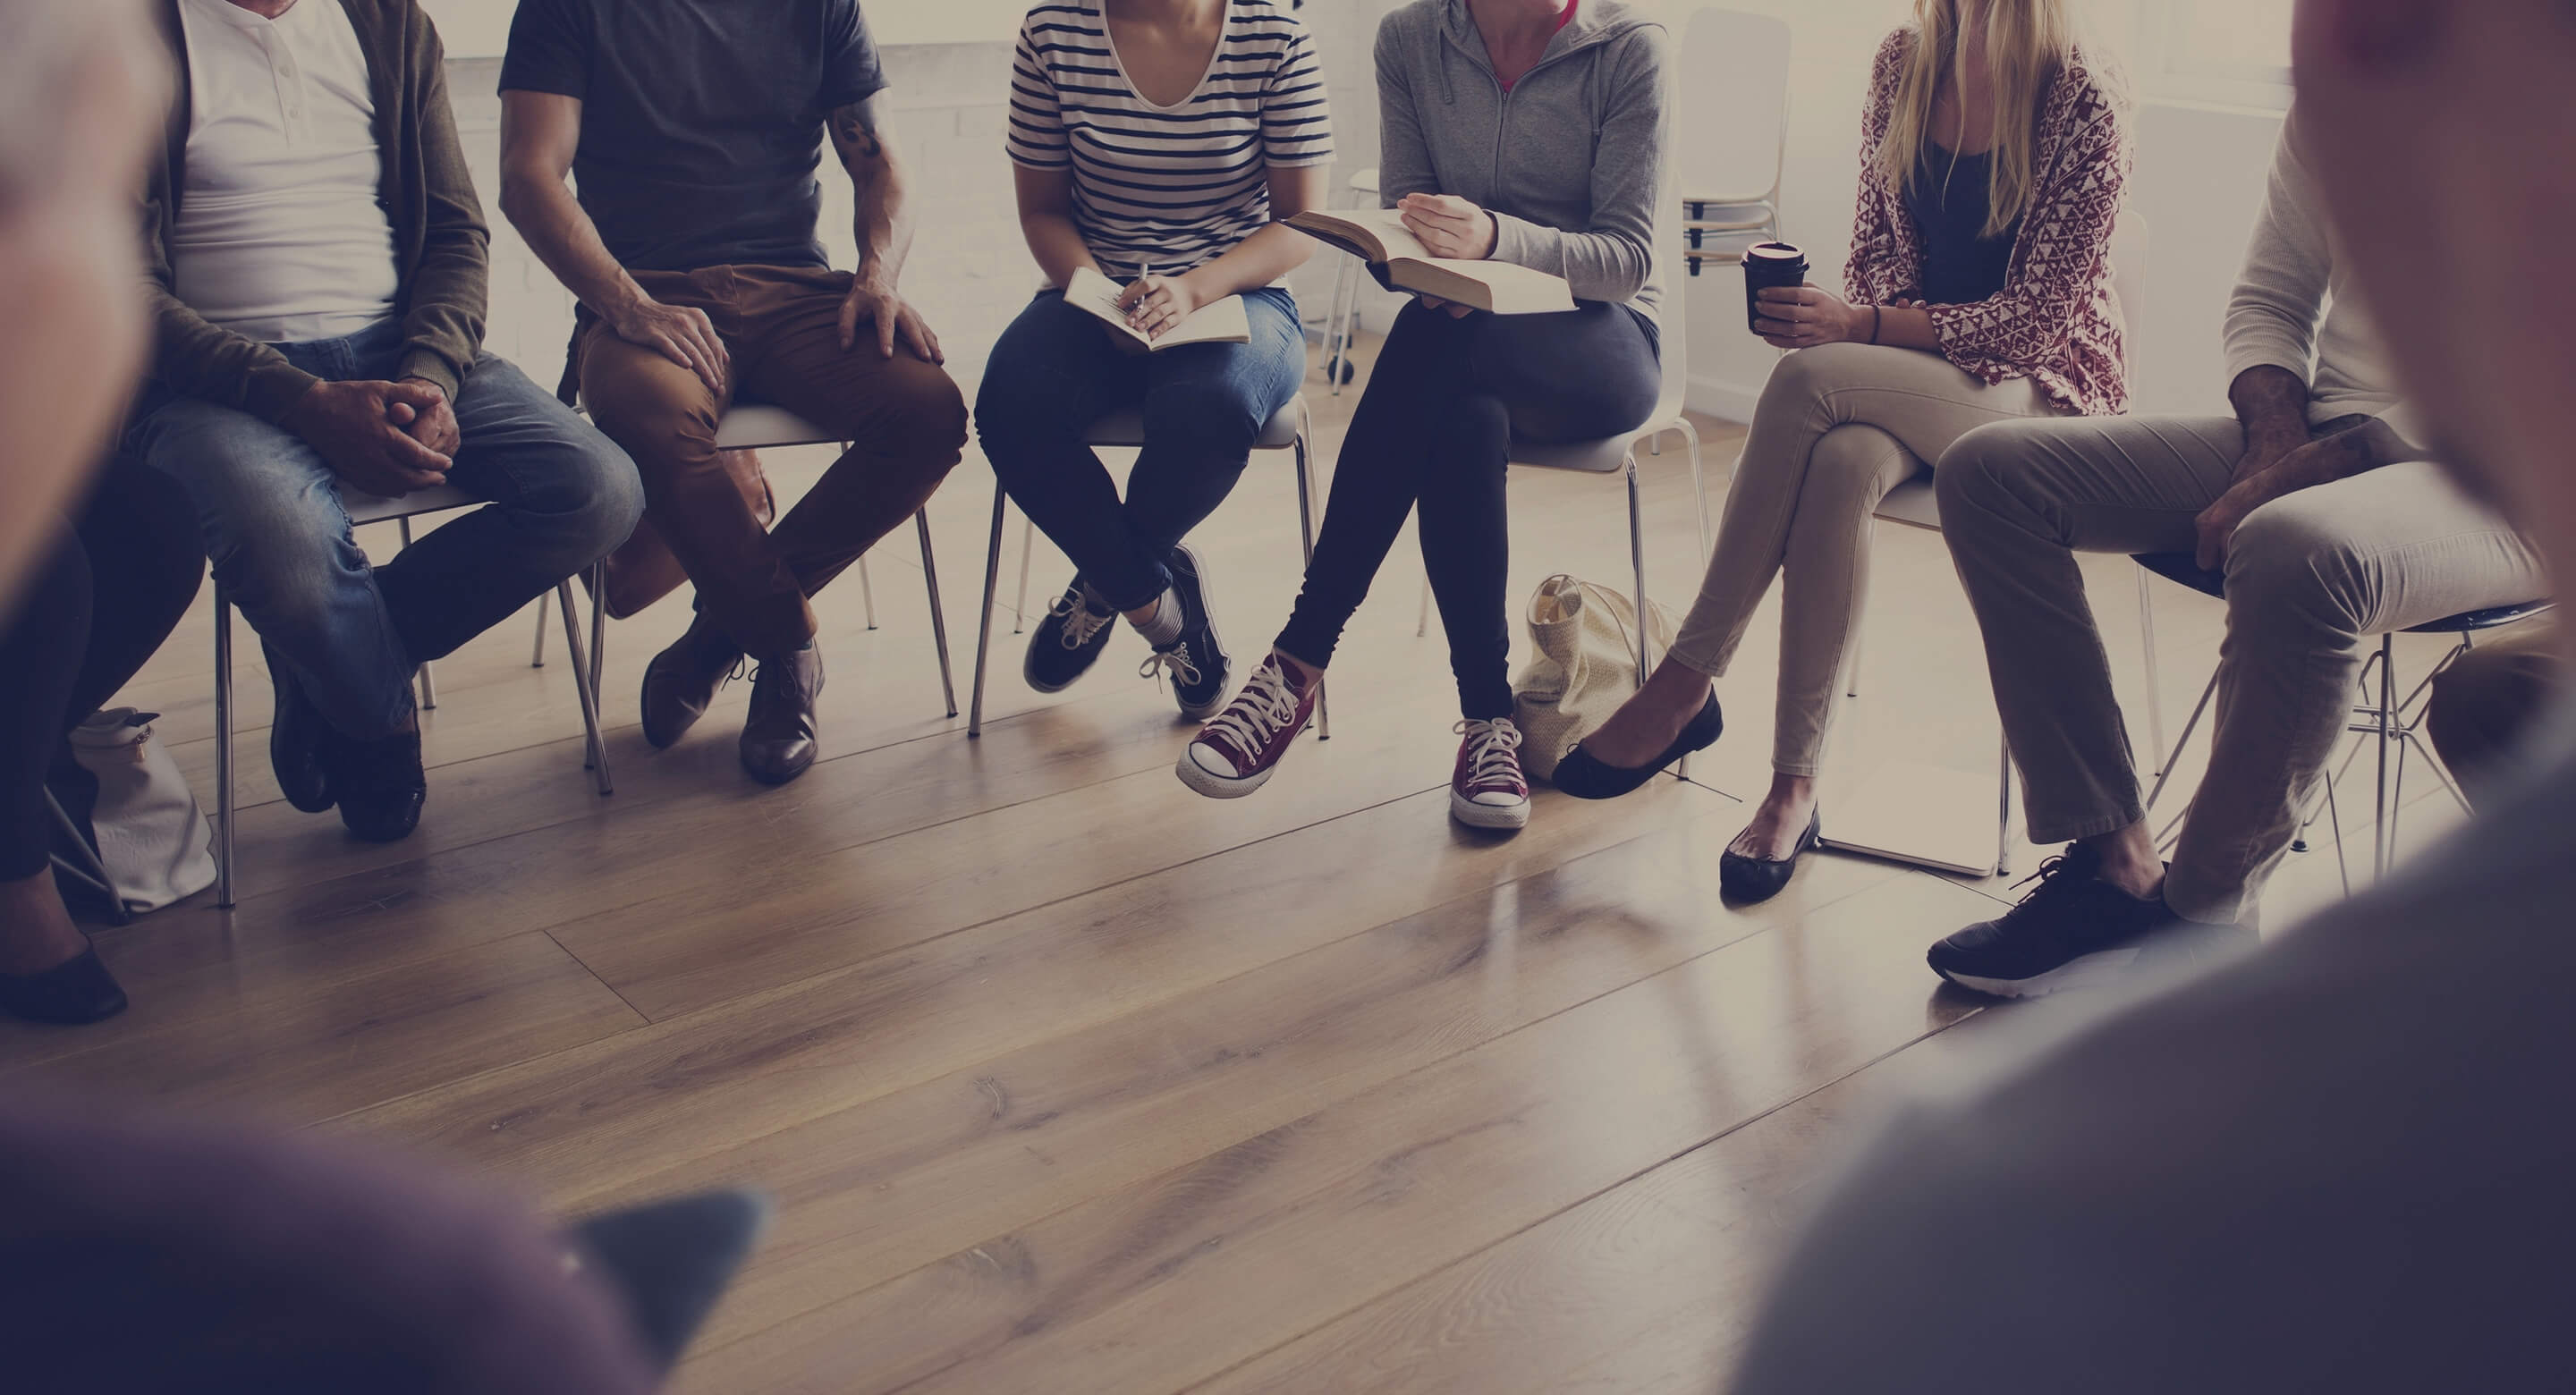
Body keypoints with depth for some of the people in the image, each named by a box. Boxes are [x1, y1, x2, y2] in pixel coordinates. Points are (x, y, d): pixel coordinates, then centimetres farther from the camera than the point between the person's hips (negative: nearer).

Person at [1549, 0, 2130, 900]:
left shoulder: (2082, 108, -13)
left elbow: (2030, 318, -15)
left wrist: (1858, 327, -24)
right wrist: (1861, 318, -10)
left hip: (2040, 382, -4)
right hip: (1914, 373, 4)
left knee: (1806, 380, -31)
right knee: (1839, 464, -32)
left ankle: (1684, 684, -23)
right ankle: (1795, 787, -29)